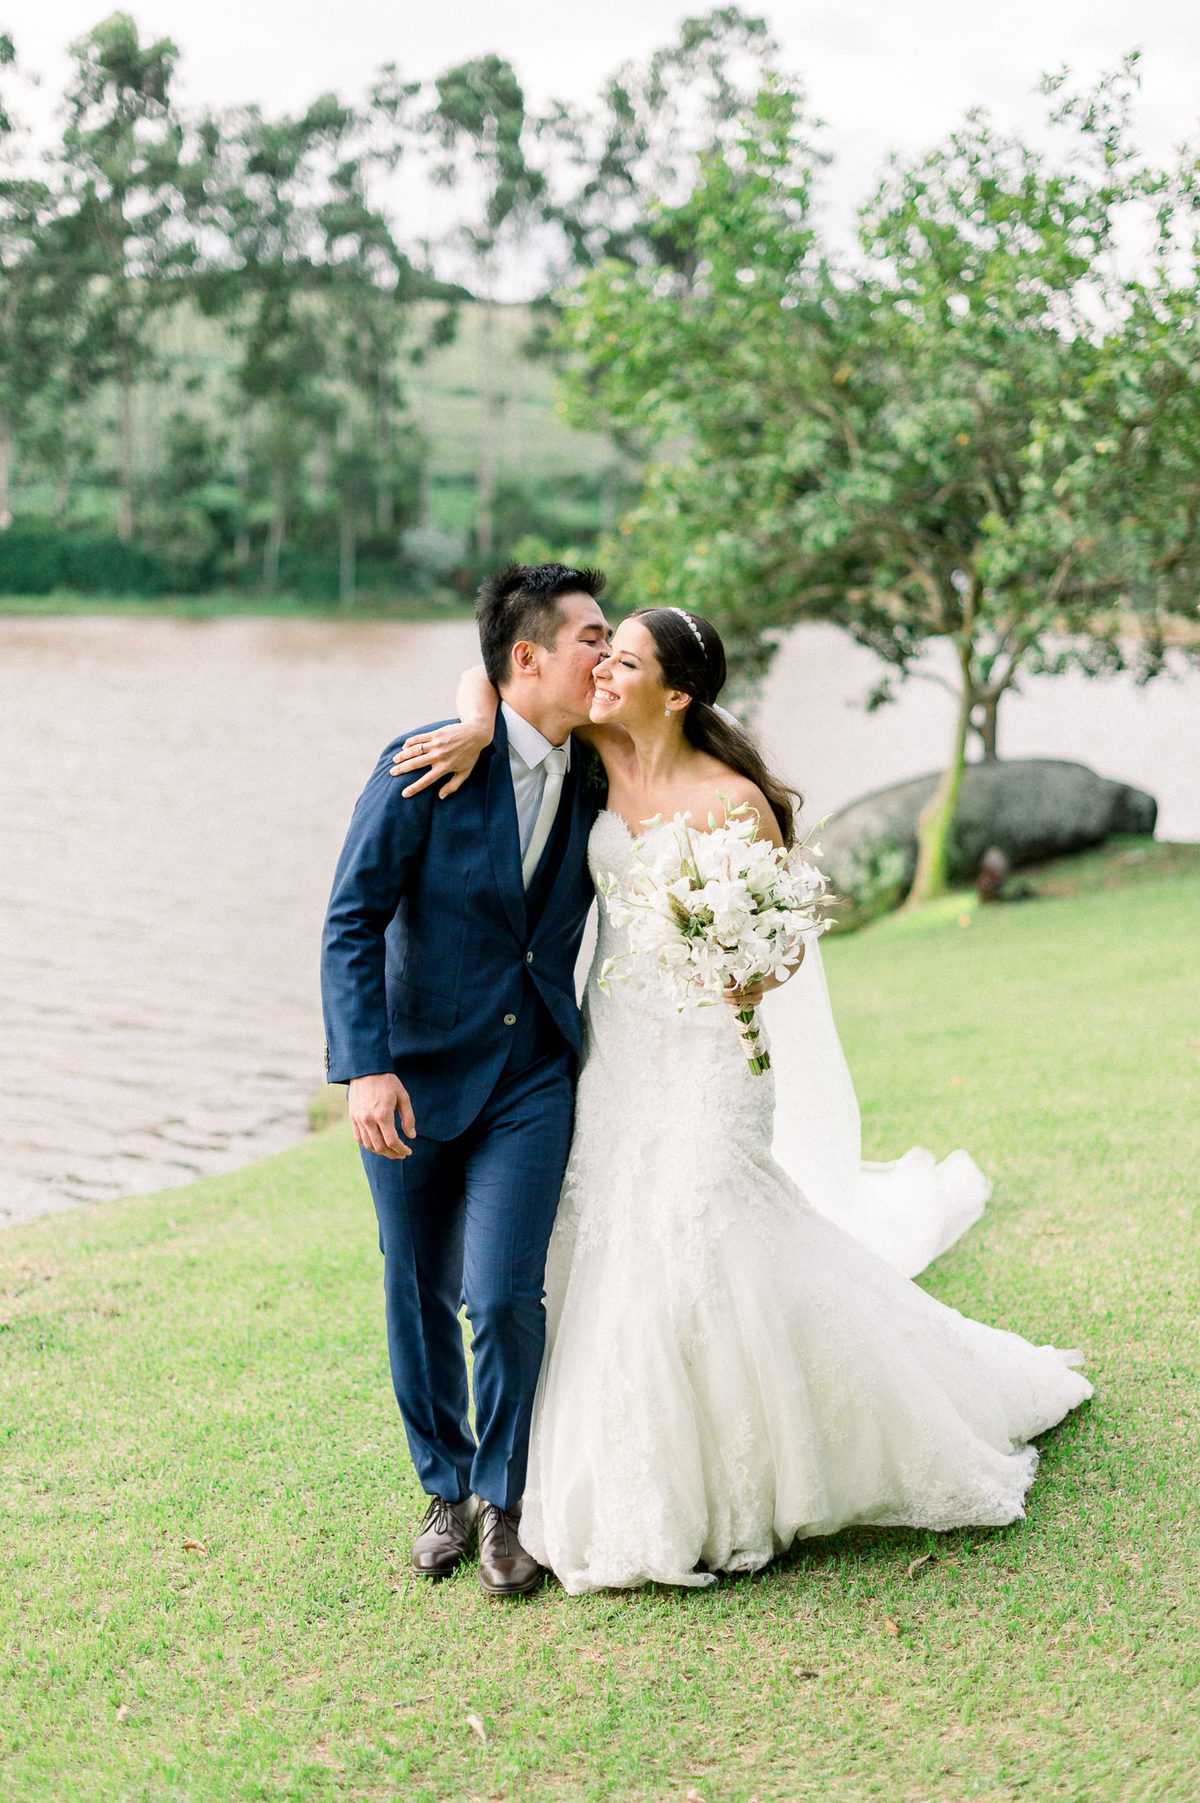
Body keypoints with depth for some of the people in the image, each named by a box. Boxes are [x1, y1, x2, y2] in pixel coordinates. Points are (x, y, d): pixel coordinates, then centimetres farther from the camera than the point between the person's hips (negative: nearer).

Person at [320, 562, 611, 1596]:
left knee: (504, 1295, -9)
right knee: (420, 1297, 10)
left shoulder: (593, 782, 2)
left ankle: (505, 1499, 14)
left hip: (534, 1079, 2)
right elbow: (353, 920, -12)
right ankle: (445, 1490, 32)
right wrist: (365, 1067, -20)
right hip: (415, 1073, -2)